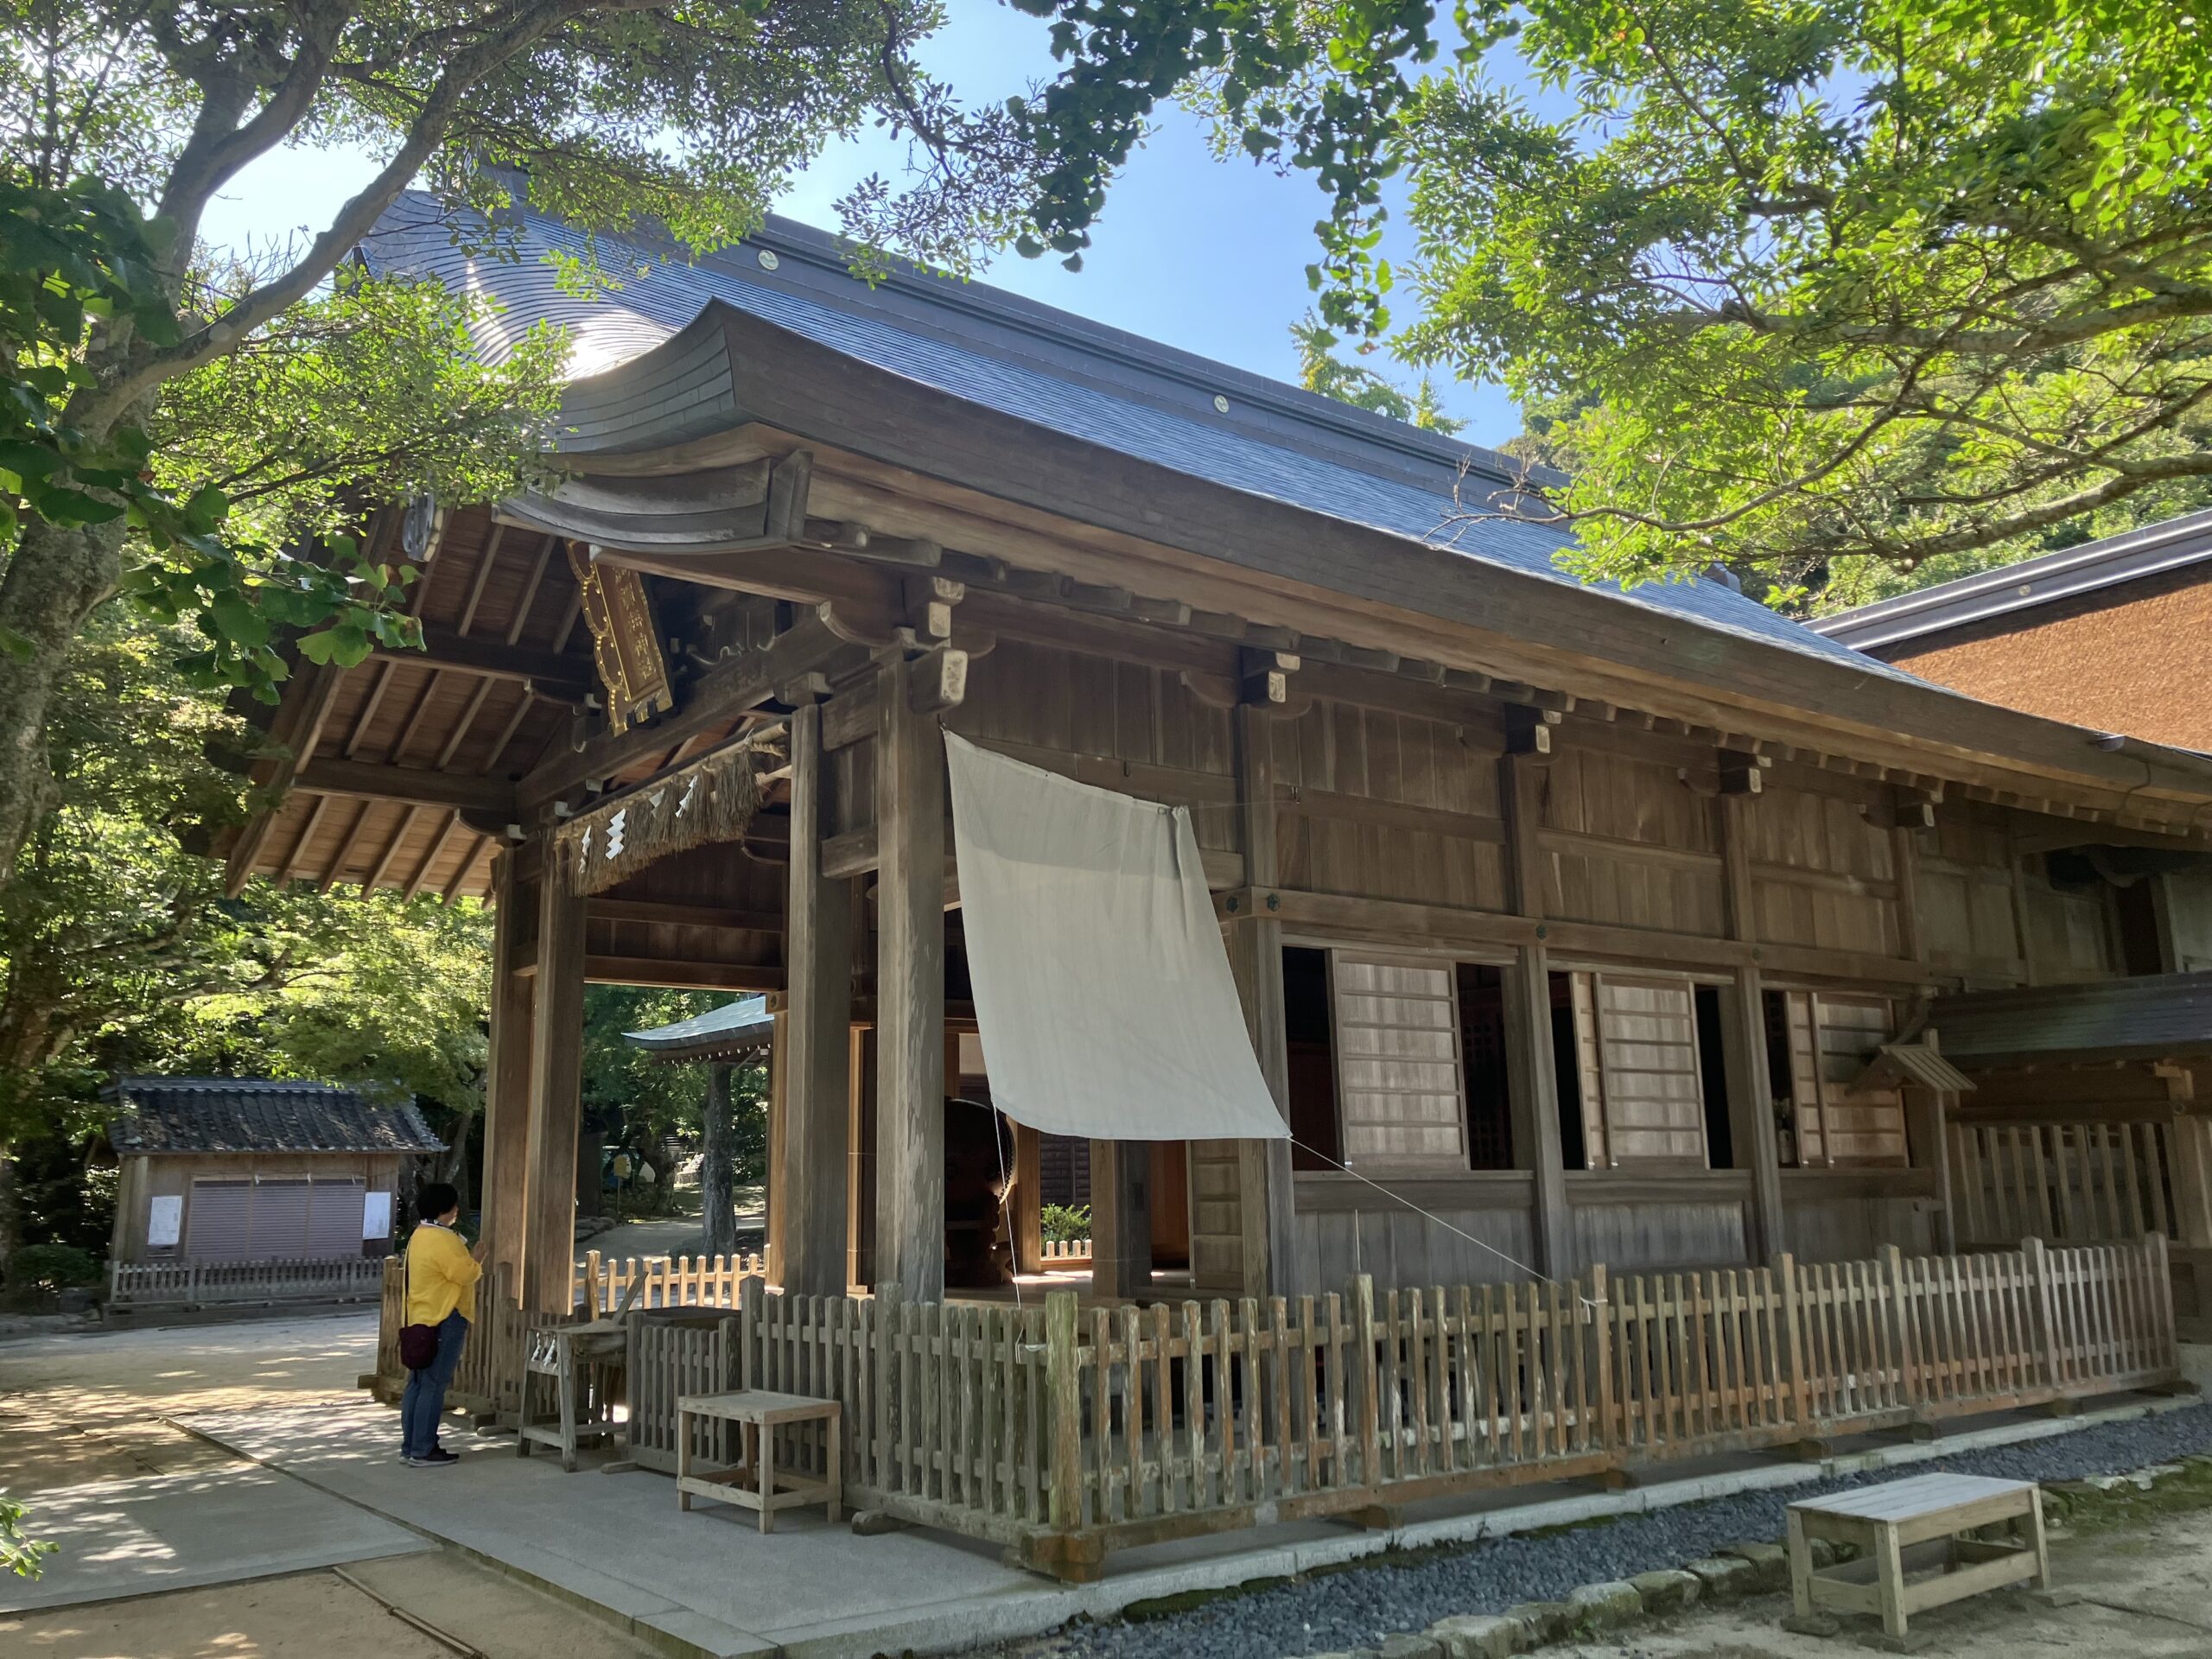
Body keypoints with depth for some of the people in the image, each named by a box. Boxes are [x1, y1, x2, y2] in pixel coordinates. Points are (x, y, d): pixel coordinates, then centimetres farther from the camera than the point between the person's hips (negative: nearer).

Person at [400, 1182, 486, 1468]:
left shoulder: (419, 1235, 12)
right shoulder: (443, 1239, -19)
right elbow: (466, 1274, -17)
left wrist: (467, 1262, 15)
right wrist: (477, 1261, 0)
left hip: (422, 1318, 10)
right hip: (443, 1321, -10)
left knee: (417, 1383, 12)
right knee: (433, 1385, -5)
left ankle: (409, 1447, 16)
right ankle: (423, 1452, -2)